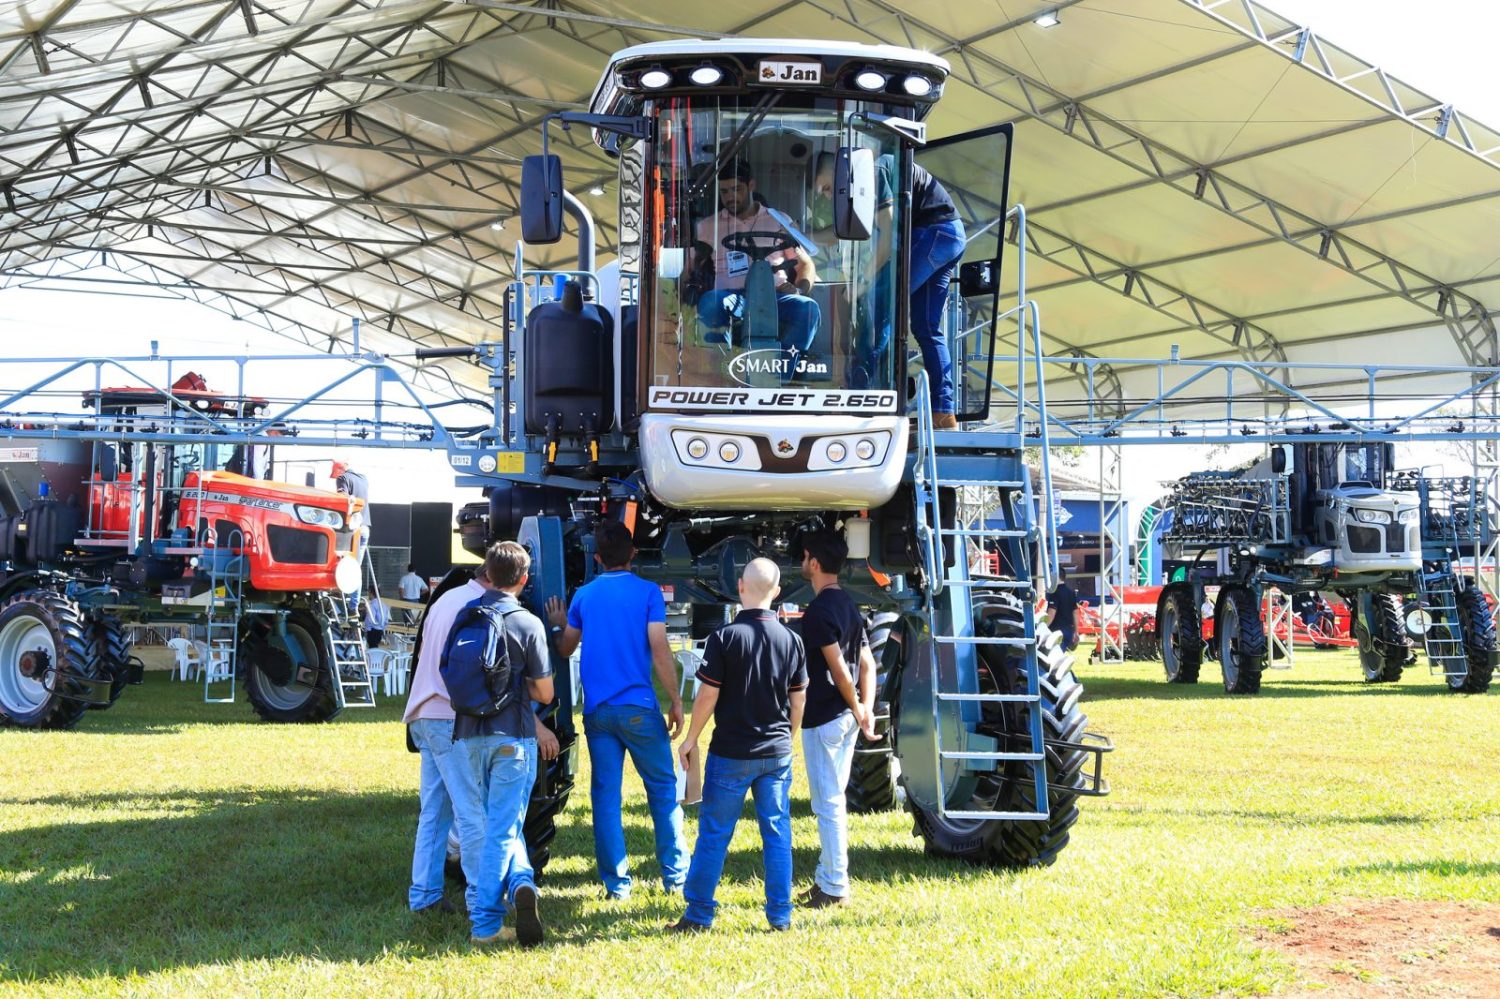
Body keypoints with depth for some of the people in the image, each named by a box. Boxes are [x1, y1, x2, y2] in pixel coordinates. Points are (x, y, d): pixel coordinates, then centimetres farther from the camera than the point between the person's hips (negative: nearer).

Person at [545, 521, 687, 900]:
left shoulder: (584, 595, 8)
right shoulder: (647, 592, -3)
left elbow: (566, 648, 18)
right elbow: (659, 650, -9)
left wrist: (559, 625, 40)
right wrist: (676, 701, -3)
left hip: (597, 710, 3)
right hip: (639, 708, -3)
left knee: (605, 795, 6)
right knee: (663, 790, 8)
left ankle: (616, 883, 6)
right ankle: (675, 876, 10)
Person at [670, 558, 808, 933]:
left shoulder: (724, 638, -12)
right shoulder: (791, 640, 0)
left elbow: (708, 695, -11)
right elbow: (798, 700, 6)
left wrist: (691, 739, 1)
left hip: (731, 754, -3)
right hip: (777, 753, 3)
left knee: (714, 833, 5)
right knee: (778, 833, 9)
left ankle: (698, 915, 10)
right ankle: (780, 916, 12)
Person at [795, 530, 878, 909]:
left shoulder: (819, 610, -16)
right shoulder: (849, 606, 13)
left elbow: (837, 665, -20)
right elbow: (867, 663, 9)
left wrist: (856, 708, -9)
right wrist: (866, 708, 1)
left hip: (824, 717, -9)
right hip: (846, 716, 9)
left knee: (827, 803, -3)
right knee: (833, 800, 16)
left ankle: (834, 888, 1)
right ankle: (828, 878, 24)